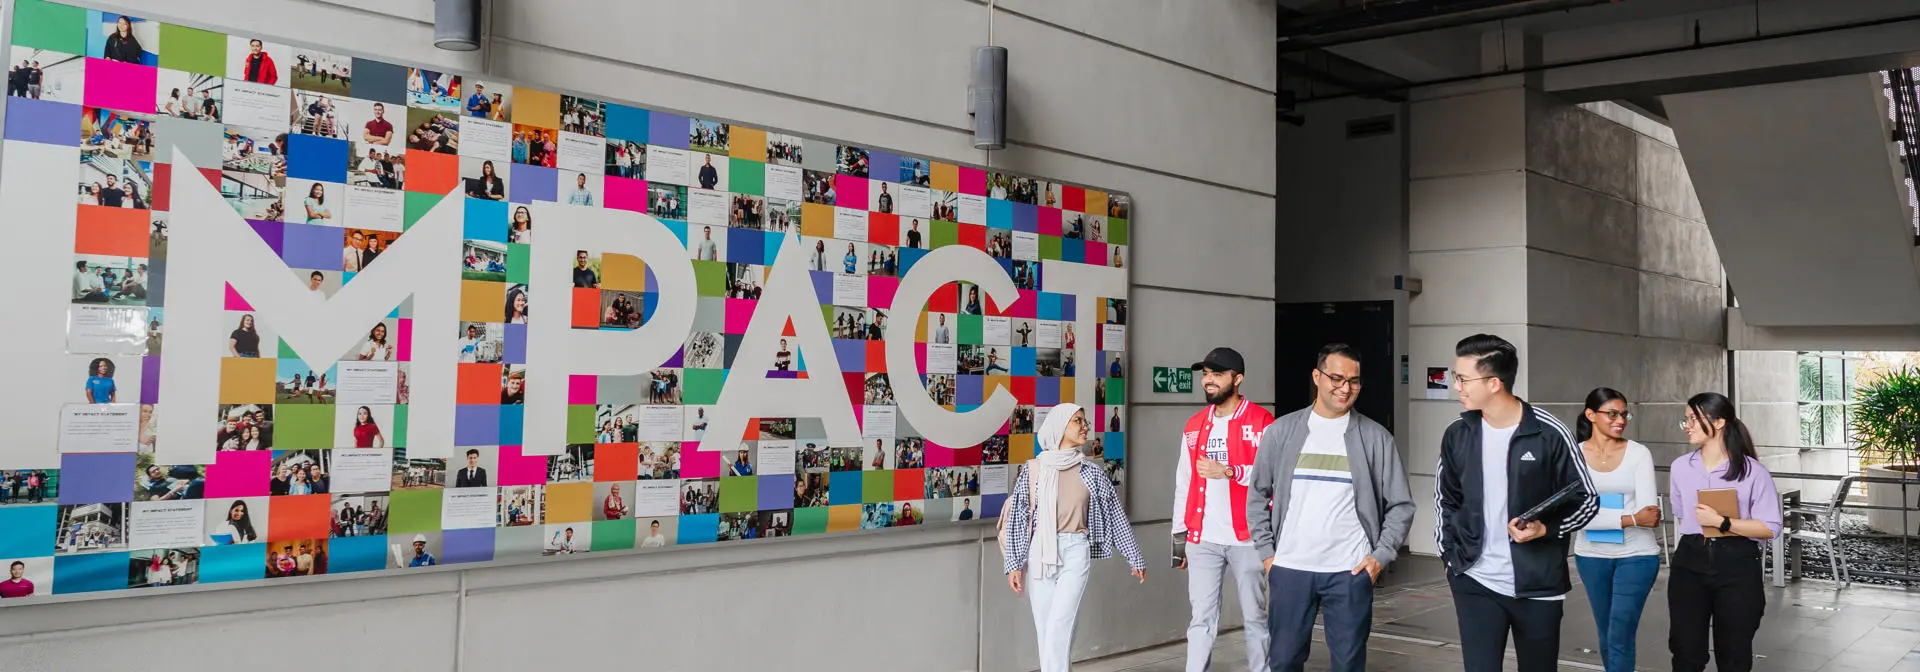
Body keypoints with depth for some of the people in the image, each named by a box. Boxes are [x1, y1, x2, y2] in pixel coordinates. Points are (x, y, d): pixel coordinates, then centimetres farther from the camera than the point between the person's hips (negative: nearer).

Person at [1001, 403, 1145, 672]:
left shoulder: (1089, 472, 2)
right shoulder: (1033, 469, 1)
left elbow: (1116, 515, 8)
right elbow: (1016, 518, 4)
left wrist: (1135, 558, 11)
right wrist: (1014, 564, 1)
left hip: (1075, 552, -1)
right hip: (1040, 552, 1)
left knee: (1059, 625, -12)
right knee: (1044, 628, 5)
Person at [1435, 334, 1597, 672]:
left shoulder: (1549, 433, -11)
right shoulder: (1457, 434, 0)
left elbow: (1586, 500, -2)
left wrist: (1546, 529, -18)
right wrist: (1449, 553, 5)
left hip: (1538, 587, -2)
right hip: (1474, 583, 2)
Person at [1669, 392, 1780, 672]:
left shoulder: (1753, 471, -7)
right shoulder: (1680, 467, 6)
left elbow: (1770, 528, -12)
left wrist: (1722, 522, -19)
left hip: (1737, 565, -3)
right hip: (1690, 563, 3)